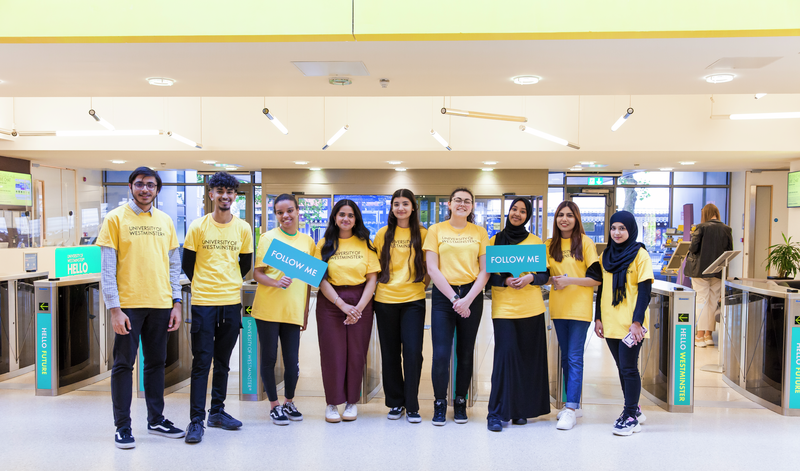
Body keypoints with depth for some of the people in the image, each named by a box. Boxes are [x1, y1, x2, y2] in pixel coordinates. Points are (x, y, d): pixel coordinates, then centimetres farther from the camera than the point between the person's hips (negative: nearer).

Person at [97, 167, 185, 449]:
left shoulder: (165, 221, 10)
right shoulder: (116, 218, -2)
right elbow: (107, 268, -6)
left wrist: (176, 303, 5)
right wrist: (114, 308, -12)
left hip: (160, 304, 4)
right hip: (128, 304, -4)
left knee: (156, 362, 12)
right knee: (124, 364, 3)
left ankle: (156, 420, 24)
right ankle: (122, 426, 14)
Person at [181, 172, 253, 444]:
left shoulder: (243, 228, 4)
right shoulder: (198, 226, -3)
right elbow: (187, 264, 4)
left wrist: (229, 285, 12)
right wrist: (204, 286, 10)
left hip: (232, 302, 3)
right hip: (203, 302, -3)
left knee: (223, 361, 13)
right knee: (202, 361, -3)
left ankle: (217, 411, 25)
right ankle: (196, 420, 2)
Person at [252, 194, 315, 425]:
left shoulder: (308, 242, 10)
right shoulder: (268, 237, -1)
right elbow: (257, 273, -4)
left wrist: (306, 310, 13)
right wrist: (275, 282, -22)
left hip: (293, 310, 3)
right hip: (268, 309, -2)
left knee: (292, 360, 5)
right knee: (269, 358, 5)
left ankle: (289, 402, 27)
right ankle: (274, 405, 21)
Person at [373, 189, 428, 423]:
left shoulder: (423, 234, 4)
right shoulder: (383, 233, 7)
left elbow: (429, 265, 10)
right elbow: (375, 265, 12)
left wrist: (423, 282, -2)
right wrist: (379, 283, 2)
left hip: (413, 300, -1)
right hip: (385, 300, 2)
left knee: (413, 352, -7)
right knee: (390, 353, 7)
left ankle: (412, 406, 5)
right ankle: (395, 403, 21)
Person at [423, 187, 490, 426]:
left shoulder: (479, 232, 8)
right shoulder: (436, 230, 4)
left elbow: (485, 270, 3)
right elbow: (432, 269, -2)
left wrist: (467, 299, -10)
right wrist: (454, 298, -10)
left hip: (472, 295, 2)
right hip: (443, 294, -1)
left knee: (465, 353, 8)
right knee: (441, 354, -7)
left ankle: (460, 403, 22)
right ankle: (440, 404, 10)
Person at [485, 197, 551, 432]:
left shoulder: (536, 241, 9)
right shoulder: (495, 241, 7)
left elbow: (545, 274, 8)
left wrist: (530, 278, -12)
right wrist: (505, 280, -14)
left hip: (531, 308, 2)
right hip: (504, 307, -2)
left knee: (529, 358, 5)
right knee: (505, 355, -10)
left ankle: (521, 409, 19)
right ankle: (497, 413, -3)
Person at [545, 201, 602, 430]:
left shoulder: (585, 242, -4)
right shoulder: (550, 245, 10)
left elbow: (597, 278, -6)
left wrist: (570, 280, -16)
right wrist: (552, 278, -8)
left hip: (579, 308, -5)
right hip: (558, 307, 5)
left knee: (574, 357, -7)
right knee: (566, 357, 11)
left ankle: (571, 409, -5)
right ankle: (574, 405, 22)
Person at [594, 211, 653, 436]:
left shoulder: (640, 254, -5)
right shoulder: (606, 255, 11)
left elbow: (645, 291, -10)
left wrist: (637, 322, -16)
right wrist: (598, 318, 9)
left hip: (631, 324, -6)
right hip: (610, 322, 6)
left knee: (629, 368, -3)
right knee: (622, 368, 13)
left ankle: (631, 417, 7)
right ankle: (634, 409, 27)